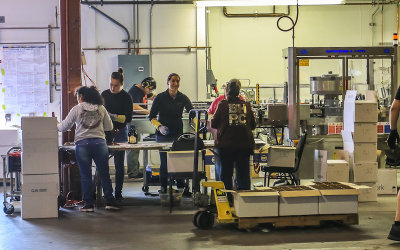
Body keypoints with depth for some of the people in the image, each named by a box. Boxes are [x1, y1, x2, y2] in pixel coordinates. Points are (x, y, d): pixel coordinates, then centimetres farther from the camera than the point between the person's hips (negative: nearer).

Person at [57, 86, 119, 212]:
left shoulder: (76, 109, 3)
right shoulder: (101, 109, 10)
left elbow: (64, 126, 8)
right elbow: (109, 127, 14)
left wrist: (55, 127, 28)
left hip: (82, 144, -2)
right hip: (100, 143, 2)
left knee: (85, 176, 4)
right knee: (104, 174, 8)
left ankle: (88, 204, 7)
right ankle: (109, 202, 9)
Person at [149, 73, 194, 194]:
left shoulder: (183, 98, 6)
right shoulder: (160, 98, -1)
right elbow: (151, 117, 2)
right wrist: (159, 126, -15)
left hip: (178, 134, 2)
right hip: (163, 135, -2)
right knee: (164, 162, -3)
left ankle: (181, 187, 6)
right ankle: (163, 188, 9)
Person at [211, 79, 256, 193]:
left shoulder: (223, 105, -4)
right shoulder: (246, 105, 3)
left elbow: (213, 124, 2)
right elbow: (253, 125, 11)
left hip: (226, 145, -2)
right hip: (244, 144, 2)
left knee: (226, 173, 7)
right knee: (243, 173, 7)